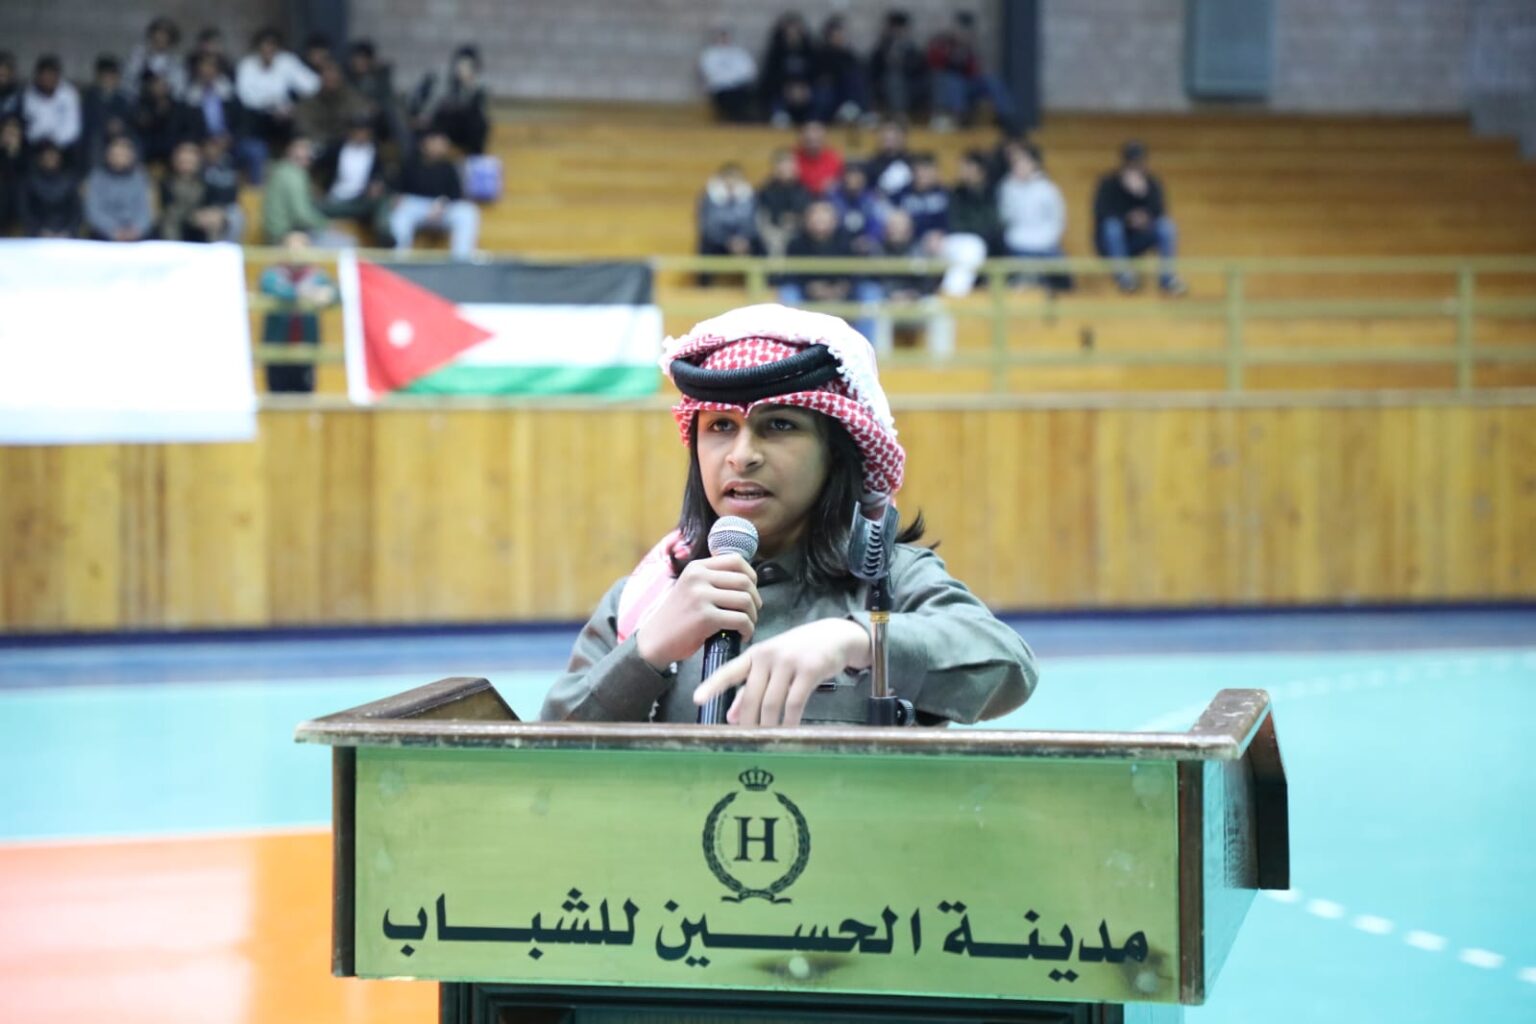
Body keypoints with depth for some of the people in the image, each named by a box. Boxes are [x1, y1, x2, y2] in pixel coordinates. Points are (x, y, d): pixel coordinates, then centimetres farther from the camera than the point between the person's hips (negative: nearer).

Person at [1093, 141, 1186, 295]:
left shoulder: (1152, 183, -5)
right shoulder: (1108, 183, -12)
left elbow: (1159, 212, -21)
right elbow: (1101, 213, -25)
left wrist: (1143, 190, -38)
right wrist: (1128, 218, -36)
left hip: (1137, 242, 3)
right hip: (1111, 243, -3)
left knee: (1166, 223, -22)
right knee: (1112, 225, -35)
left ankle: (1167, 274, -27)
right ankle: (1122, 272, -31)